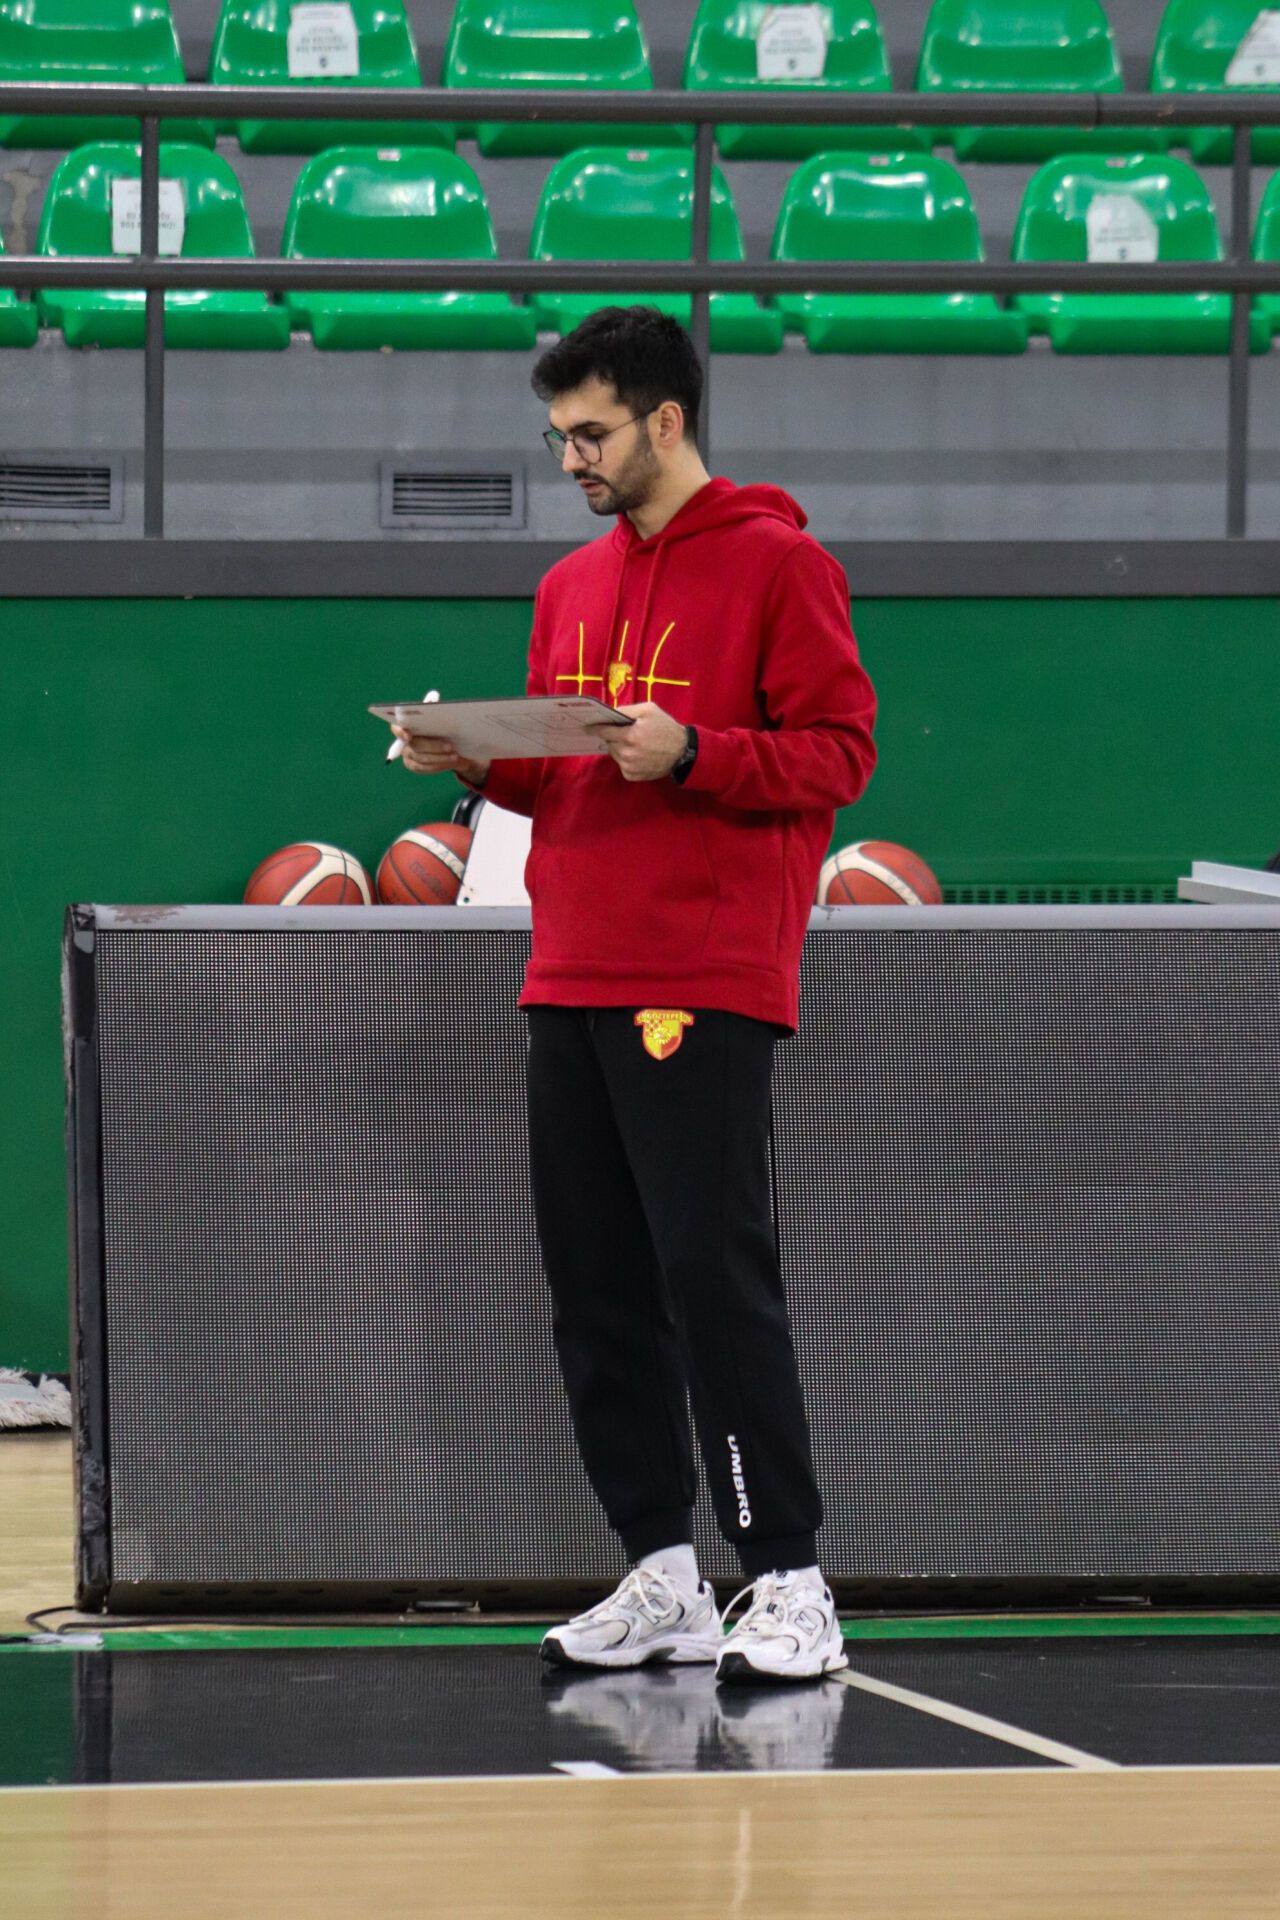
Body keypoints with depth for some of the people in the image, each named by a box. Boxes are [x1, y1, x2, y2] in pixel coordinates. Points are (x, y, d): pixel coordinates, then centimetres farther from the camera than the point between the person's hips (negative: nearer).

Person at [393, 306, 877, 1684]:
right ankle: (661, 1580, 13)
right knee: (597, 1294, 6)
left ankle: (788, 1585, -7)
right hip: (571, 986, 7)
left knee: (712, 1278, -11)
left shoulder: (773, 564, -3)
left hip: (704, 988, -7)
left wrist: (691, 753, -20)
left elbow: (836, 753, -8)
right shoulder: (573, 587, 19)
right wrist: (480, 763, 5)